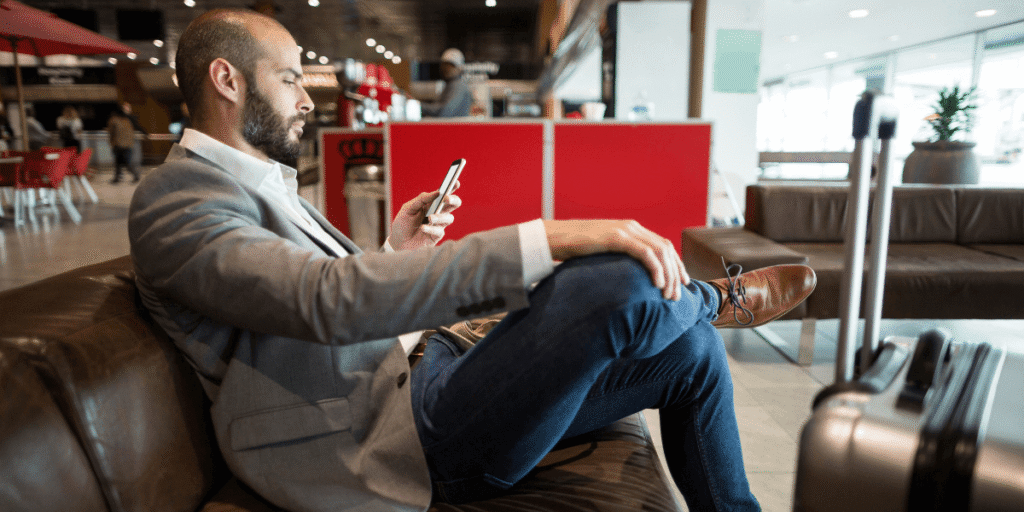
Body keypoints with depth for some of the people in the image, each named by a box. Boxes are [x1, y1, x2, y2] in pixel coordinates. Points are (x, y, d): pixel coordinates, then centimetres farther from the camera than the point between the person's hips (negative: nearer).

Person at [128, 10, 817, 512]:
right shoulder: (176, 197, -10)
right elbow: (329, 299, -30)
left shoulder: (262, 184, 19)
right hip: (397, 446, -9)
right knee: (617, 279, -29)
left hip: (418, 377, 9)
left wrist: (397, 257, 1)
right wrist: (549, 238, -33)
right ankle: (717, 299, 8)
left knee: (692, 352, 4)